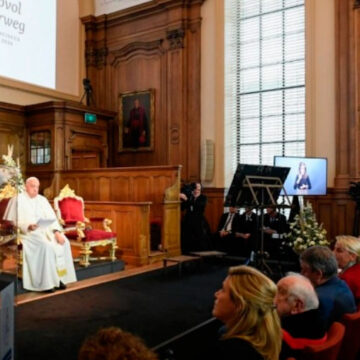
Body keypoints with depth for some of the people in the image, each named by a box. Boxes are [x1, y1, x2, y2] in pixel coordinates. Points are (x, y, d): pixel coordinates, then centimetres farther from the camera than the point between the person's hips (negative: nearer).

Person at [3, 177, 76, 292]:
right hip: (27, 232, -6)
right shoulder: (18, 200, -1)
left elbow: (51, 218, 7)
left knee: (63, 242, -19)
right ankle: (46, 282, -25)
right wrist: (28, 226, -27)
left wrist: (57, 232, -11)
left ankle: (59, 277, -14)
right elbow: (13, 222, -10)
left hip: (45, 230, 6)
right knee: (46, 245, -32)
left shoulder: (42, 200, 15)